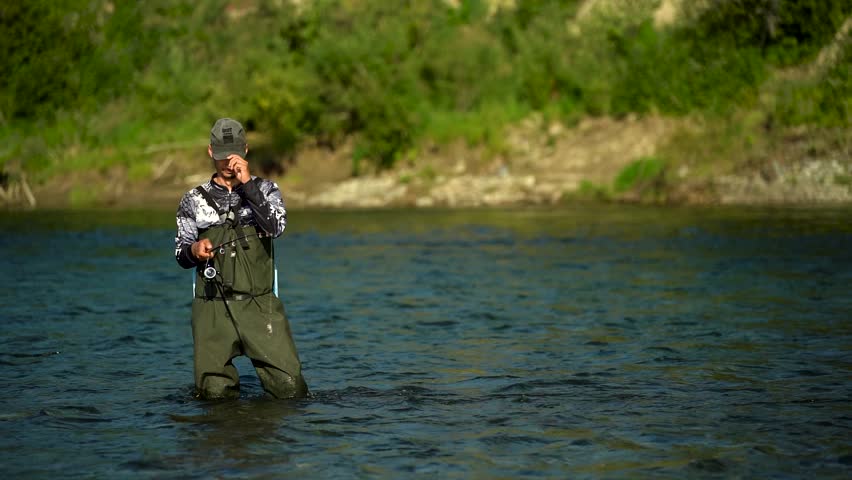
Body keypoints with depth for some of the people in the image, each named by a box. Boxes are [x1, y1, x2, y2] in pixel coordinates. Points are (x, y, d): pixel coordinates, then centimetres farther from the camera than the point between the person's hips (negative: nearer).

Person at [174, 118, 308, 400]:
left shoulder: (264, 190, 10)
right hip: (213, 308, 1)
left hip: (259, 305, -1)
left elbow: (276, 227, -10)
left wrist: (247, 183, -13)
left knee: (291, 390, -9)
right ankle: (226, 377, 29)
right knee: (216, 395, -3)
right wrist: (193, 250, -11)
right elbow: (181, 257, 12)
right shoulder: (194, 200, 11)